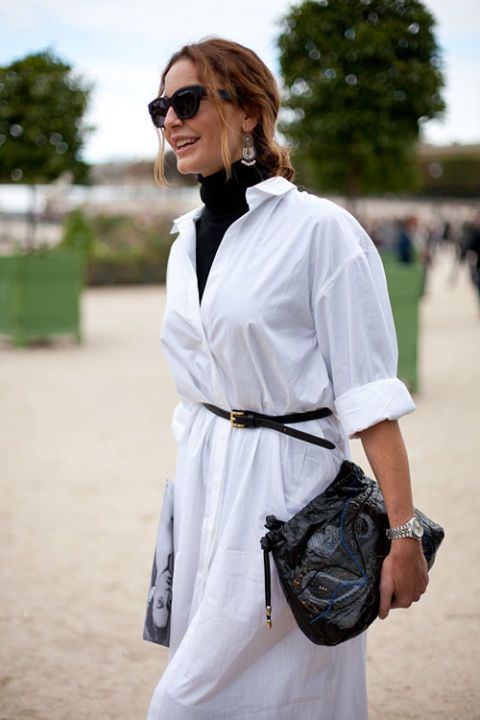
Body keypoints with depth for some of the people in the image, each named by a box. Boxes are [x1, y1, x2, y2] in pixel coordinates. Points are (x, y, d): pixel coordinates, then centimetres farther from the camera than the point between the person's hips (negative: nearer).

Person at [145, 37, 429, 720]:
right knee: (201, 659, 14)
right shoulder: (186, 241, 10)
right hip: (204, 483, 7)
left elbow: (368, 394, -14)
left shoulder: (320, 229, -12)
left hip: (284, 484, -7)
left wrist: (403, 532, -17)